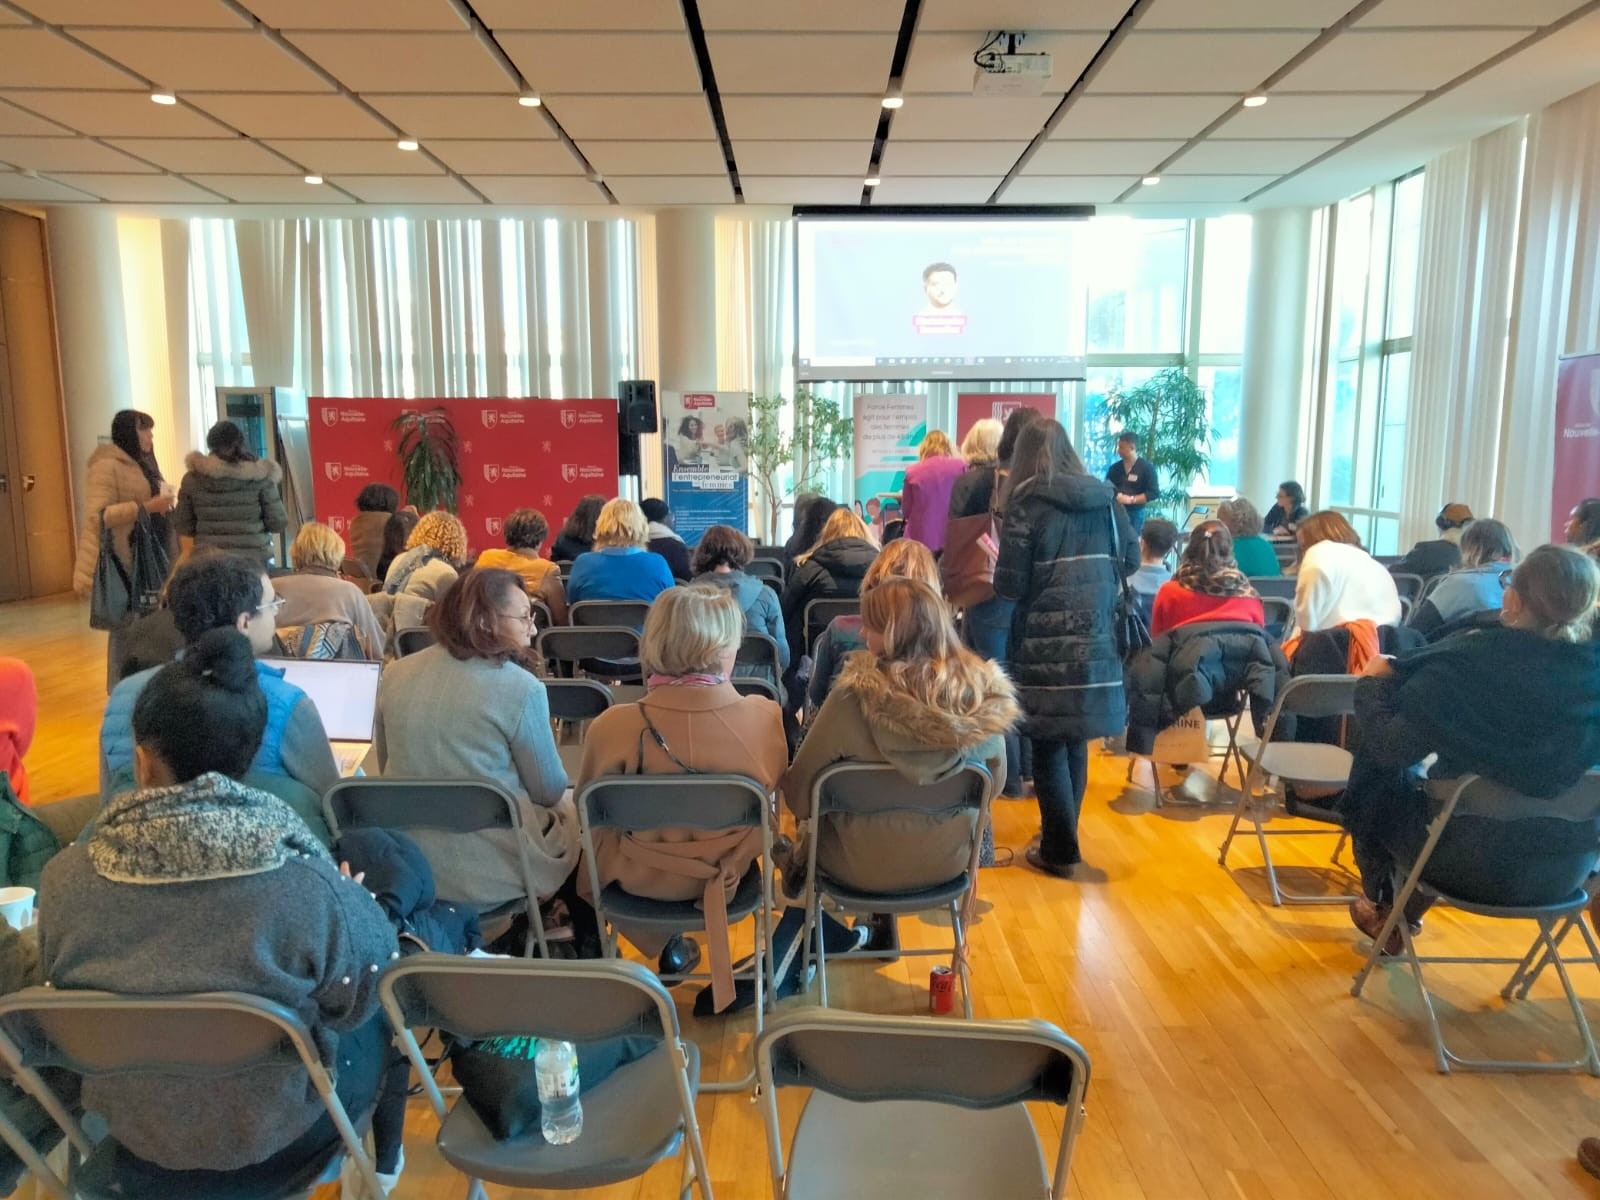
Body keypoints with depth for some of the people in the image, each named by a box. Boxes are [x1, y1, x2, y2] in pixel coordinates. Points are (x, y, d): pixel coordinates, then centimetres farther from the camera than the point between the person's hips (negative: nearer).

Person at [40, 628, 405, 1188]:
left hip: (132, 1135, 4)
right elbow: (358, 1000, -15)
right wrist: (355, 904, 2)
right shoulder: (311, 891, -34)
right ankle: (379, 1163, 42)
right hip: (276, 1139, -3)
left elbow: (59, 995, -2)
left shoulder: (64, 878, -22)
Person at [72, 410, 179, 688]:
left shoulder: (143, 464, 18)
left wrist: (167, 501, 9)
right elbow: (98, 516, -18)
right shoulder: (107, 466, -9)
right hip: (124, 562, -8)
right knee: (127, 629, -7)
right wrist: (147, 507, -22)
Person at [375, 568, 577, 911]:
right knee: (569, 813, 26)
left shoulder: (395, 674, -1)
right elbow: (549, 790, -7)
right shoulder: (520, 687, -18)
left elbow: (387, 767, 12)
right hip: (492, 874, -6)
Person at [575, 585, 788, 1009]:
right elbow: (771, 790, -4)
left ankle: (662, 945, 36)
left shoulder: (613, 726, -27)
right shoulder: (763, 716, -24)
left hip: (641, 878, -1)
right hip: (726, 874, 2)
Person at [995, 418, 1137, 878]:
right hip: (1094, 638, 5)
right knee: (1075, 740, 17)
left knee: (1049, 745, 5)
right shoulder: (1106, 498, 7)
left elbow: (1011, 584, -11)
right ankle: (1063, 835, 30)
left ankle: (1059, 850, 11)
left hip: (1046, 645, -5)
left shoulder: (1028, 502, -7)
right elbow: (1130, 560, 14)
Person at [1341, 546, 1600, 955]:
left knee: (1377, 786, 21)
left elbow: (1388, 749, -20)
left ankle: (1382, 910, 42)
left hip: (1477, 864, -5)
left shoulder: (1468, 663, -25)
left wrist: (1372, 683, 0)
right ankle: (1406, 917, 43)